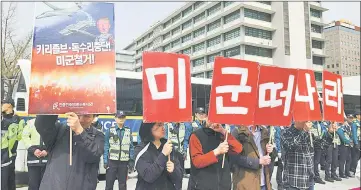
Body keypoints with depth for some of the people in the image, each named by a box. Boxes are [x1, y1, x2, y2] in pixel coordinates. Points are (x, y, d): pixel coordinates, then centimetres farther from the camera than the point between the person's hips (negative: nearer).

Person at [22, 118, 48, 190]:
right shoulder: (31, 122, 11)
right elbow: (25, 136, 7)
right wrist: (33, 149, -7)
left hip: (49, 156, -1)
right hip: (33, 156, 2)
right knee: (33, 184, 4)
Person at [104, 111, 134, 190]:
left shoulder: (128, 131, 3)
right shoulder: (109, 130, -1)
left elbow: (131, 147, 4)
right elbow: (106, 146, -1)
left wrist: (131, 161, -1)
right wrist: (105, 161, -6)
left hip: (124, 162, 1)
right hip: (112, 161, -1)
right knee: (109, 184, 4)